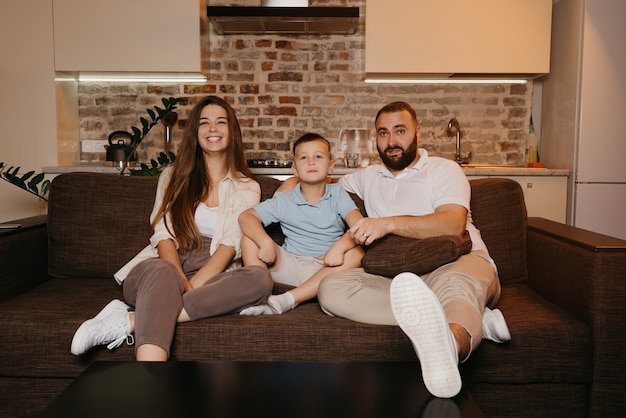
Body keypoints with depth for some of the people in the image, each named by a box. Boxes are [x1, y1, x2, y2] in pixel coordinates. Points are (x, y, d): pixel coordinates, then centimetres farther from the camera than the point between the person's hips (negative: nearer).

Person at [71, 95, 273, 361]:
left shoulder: (247, 188, 13)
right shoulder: (173, 177, 16)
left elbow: (231, 244, -2)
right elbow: (164, 236, 2)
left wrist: (193, 285, -19)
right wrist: (180, 282, -19)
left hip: (211, 277, 1)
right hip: (161, 271, 0)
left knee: (260, 279, -32)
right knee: (162, 272, -37)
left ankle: (132, 321, -35)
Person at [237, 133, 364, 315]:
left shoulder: (338, 194, 3)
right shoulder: (284, 201, 4)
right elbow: (246, 216, -7)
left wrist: (339, 247, -31)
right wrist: (265, 242, -26)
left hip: (326, 269, 0)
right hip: (290, 265, 1)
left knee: (356, 253, -30)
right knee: (250, 238, -14)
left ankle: (288, 299, -34)